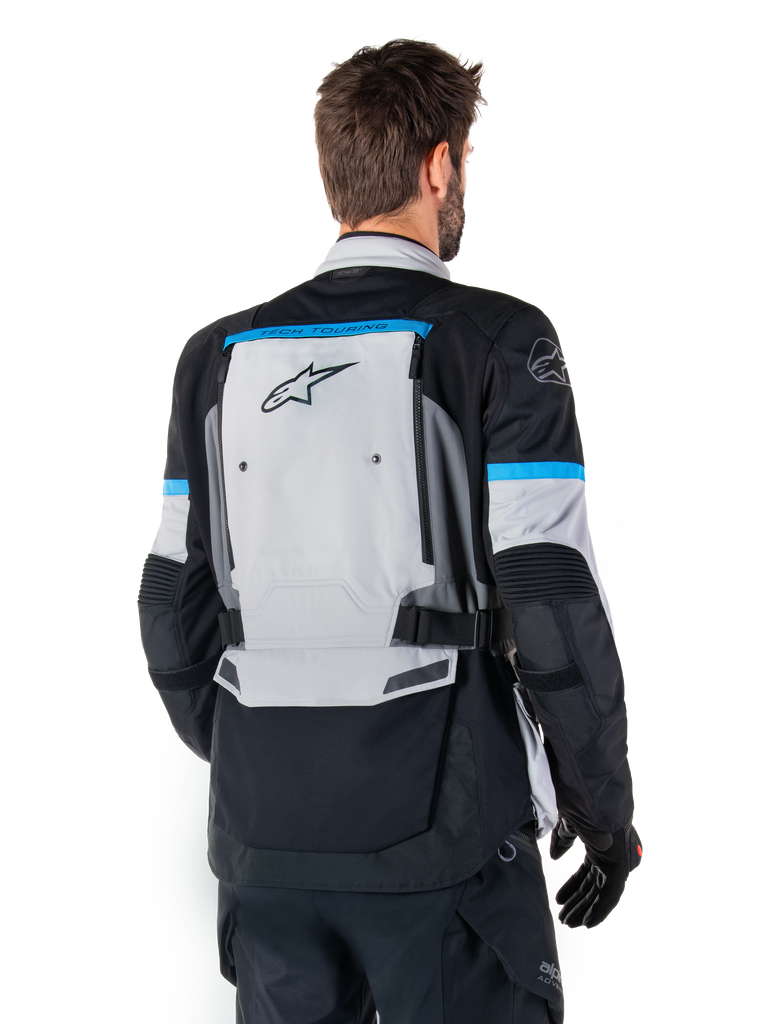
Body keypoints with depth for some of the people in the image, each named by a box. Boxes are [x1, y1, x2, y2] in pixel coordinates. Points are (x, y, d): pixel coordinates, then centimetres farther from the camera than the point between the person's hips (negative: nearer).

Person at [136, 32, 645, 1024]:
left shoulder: (218, 355, 7)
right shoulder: (497, 343, -7)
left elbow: (174, 617, 8)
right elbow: (557, 612, -11)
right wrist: (604, 813, 2)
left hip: (264, 842, 5)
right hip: (442, 834, -4)